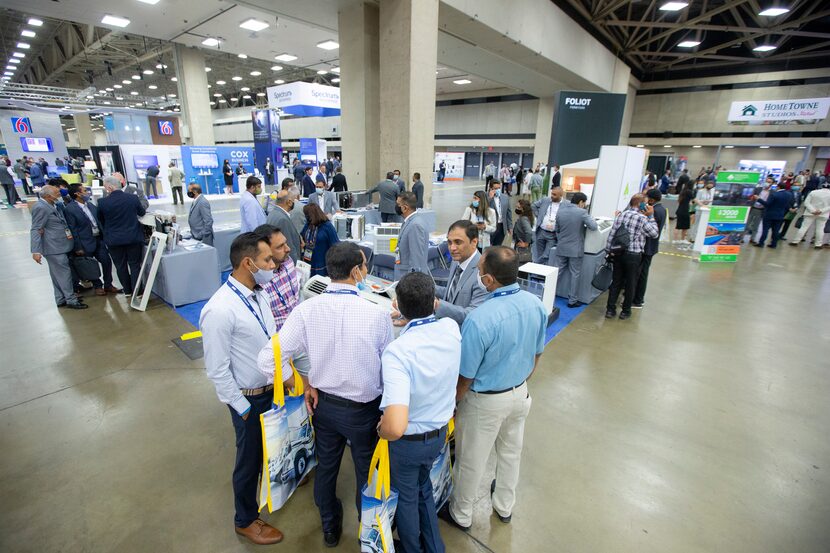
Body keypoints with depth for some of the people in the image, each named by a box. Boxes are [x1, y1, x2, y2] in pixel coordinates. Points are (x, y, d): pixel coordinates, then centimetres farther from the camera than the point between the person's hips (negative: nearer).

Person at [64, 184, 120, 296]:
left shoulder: (91, 205, 7)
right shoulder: (69, 209, -12)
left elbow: (99, 220, 16)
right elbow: (72, 230, -12)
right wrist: (78, 247, -12)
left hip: (99, 239, 6)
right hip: (86, 242, -5)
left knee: (107, 261, 5)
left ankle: (108, 285, 18)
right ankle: (97, 286, 21)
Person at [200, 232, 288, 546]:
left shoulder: (258, 293, -5)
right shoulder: (220, 310, -28)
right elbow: (217, 371, -21)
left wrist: (287, 374, 8)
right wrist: (244, 410, -12)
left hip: (272, 388, 6)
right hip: (250, 398, -6)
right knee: (250, 459, 17)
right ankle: (245, 520, 44)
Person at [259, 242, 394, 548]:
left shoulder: (306, 310, -19)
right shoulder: (376, 314, -26)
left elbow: (268, 358, -18)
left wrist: (304, 386, -4)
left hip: (323, 403, 3)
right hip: (363, 408, -3)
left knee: (326, 467, 28)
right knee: (367, 472, 23)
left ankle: (330, 528, 55)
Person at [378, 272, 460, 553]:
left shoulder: (397, 351, -36)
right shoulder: (452, 329, -19)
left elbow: (395, 427, -42)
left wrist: (381, 430, -20)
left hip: (408, 441, -5)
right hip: (440, 432, 5)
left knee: (406, 496, 26)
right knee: (423, 487, 33)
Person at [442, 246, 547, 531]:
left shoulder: (479, 320, -34)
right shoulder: (536, 305, -14)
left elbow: (465, 377, -22)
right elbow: (536, 354, 2)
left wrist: (452, 404, -3)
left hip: (486, 401, -6)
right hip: (520, 393, 6)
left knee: (471, 460, 18)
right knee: (511, 452, 28)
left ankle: (461, 514, 44)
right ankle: (505, 506, 54)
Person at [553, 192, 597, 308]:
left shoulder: (560, 211, 3)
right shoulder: (582, 212, -12)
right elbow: (593, 227, -16)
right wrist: (589, 217, 3)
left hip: (561, 248, 4)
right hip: (575, 249, -4)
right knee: (575, 274, 5)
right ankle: (572, 300, 11)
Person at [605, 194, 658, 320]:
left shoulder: (621, 215, 2)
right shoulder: (642, 218, -13)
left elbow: (612, 234, 1)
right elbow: (655, 234, 0)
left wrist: (609, 251, 8)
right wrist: (651, 216, 3)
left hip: (619, 253, 5)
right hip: (633, 255, -4)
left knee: (616, 281, 12)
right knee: (630, 284, 10)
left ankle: (610, 309, 16)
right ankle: (625, 311, 21)